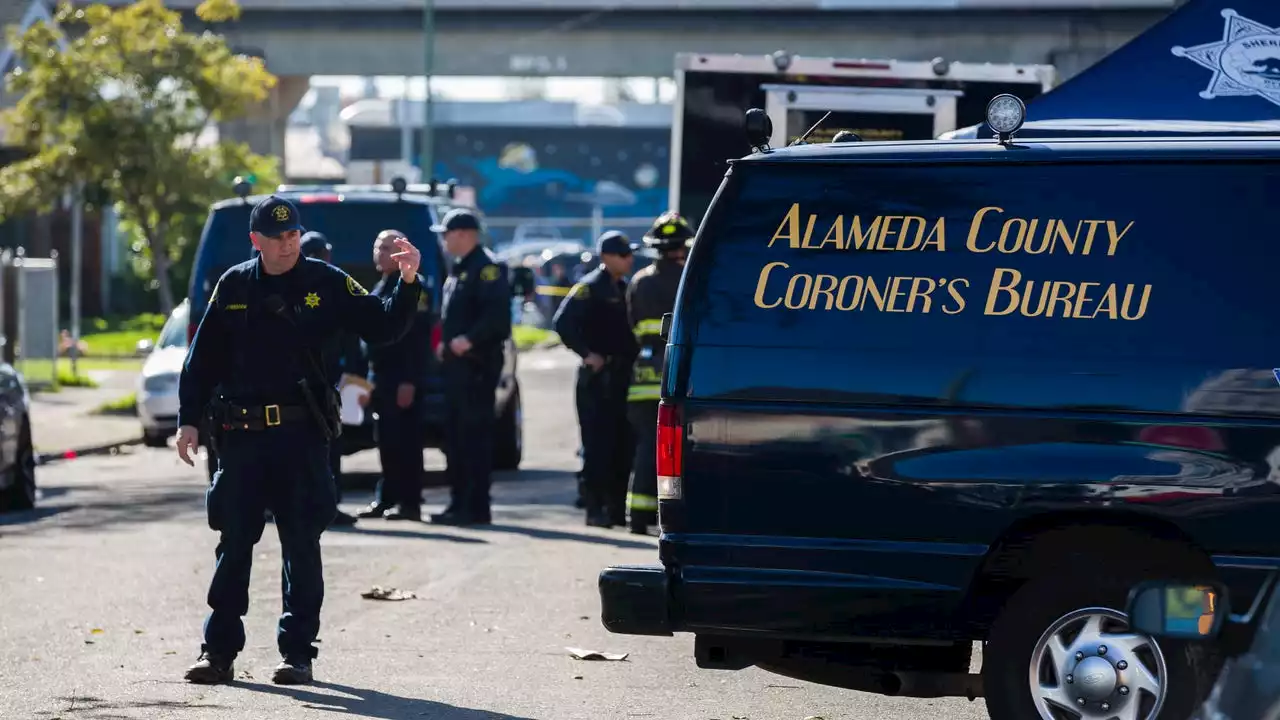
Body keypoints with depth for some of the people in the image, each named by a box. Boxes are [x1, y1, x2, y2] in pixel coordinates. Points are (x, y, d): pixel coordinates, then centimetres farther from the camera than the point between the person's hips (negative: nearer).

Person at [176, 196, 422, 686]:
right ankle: (219, 650, 10)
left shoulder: (326, 283, 2)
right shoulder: (233, 287, 8)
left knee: (301, 545, 1)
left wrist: (407, 284, -17)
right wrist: (189, 419, 6)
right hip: (241, 435, 2)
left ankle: (297, 650, 8)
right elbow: (203, 357, 11)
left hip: (302, 435, -2)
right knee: (233, 544, 4)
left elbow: (383, 327, -1)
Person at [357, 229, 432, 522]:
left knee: (405, 442, -7)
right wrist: (369, 379, 18)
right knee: (387, 442, 11)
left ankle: (408, 503, -5)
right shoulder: (379, 289, 19)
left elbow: (418, 337, -17)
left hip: (403, 379, -9)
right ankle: (386, 498, 16)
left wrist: (409, 381, -22)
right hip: (382, 377, 9)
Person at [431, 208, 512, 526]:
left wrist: (470, 339, -25)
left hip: (477, 363, -10)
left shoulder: (486, 268, -11)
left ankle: (476, 507, -9)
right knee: (455, 434, 12)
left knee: (474, 434, -9)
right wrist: (446, 343, 14)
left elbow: (497, 314, -22)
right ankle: (460, 502, 18)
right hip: (457, 362, 10)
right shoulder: (459, 270, 20)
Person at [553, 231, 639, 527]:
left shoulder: (624, 289, 16)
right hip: (598, 378, -7)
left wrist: (632, 357, 10)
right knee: (598, 446, -7)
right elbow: (563, 323, -18)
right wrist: (587, 353, -19)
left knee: (624, 446, 7)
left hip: (623, 377, 7)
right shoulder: (589, 288, -8)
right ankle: (595, 509, -4)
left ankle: (617, 508, 13)